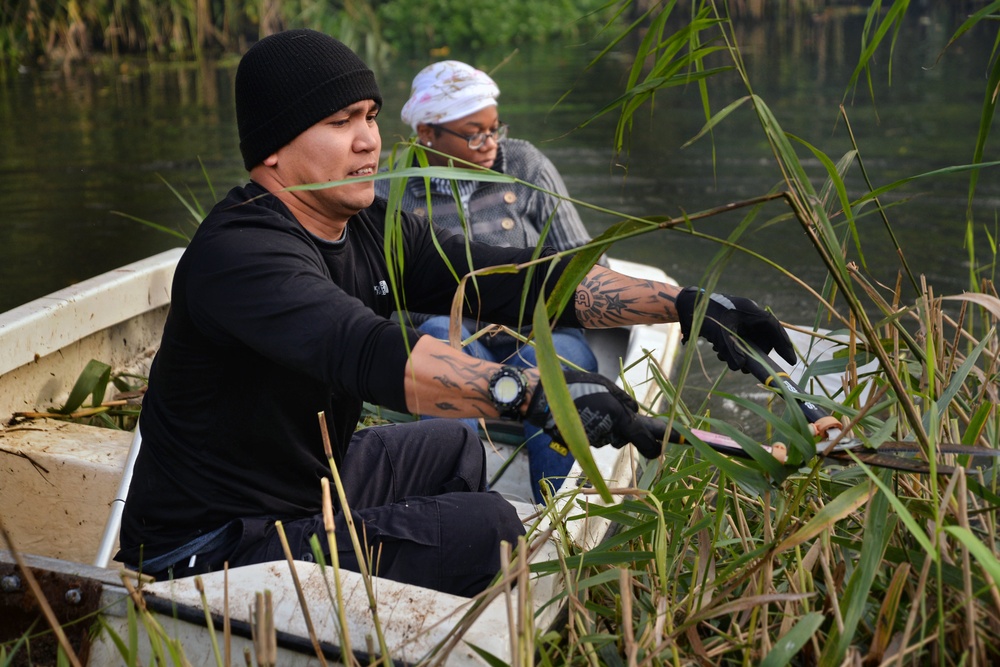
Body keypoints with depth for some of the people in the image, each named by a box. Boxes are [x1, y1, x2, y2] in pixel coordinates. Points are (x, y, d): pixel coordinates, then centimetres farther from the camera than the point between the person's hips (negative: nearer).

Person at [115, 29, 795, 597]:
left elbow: (518, 278, -5)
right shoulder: (240, 253, -27)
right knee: (485, 530, -14)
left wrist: (683, 303, -12)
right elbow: (364, 350, -44)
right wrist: (530, 391, -56)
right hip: (213, 547, -9)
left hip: (306, 478, 9)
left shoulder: (372, 229, 0)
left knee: (453, 446, 24)